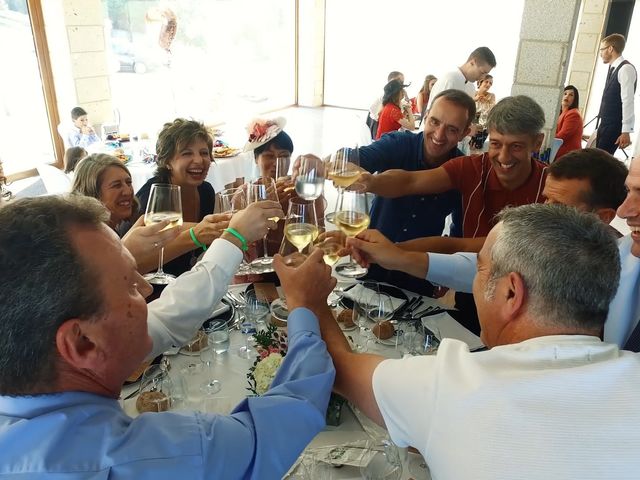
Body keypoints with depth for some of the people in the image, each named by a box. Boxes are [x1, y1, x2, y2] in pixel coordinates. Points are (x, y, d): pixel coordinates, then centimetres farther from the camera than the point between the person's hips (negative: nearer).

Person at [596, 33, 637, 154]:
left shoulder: (626, 69, -12)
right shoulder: (613, 69, 14)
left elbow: (628, 101, -17)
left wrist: (626, 132, -21)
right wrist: (601, 127, 15)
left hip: (615, 126, -8)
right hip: (605, 125, 8)